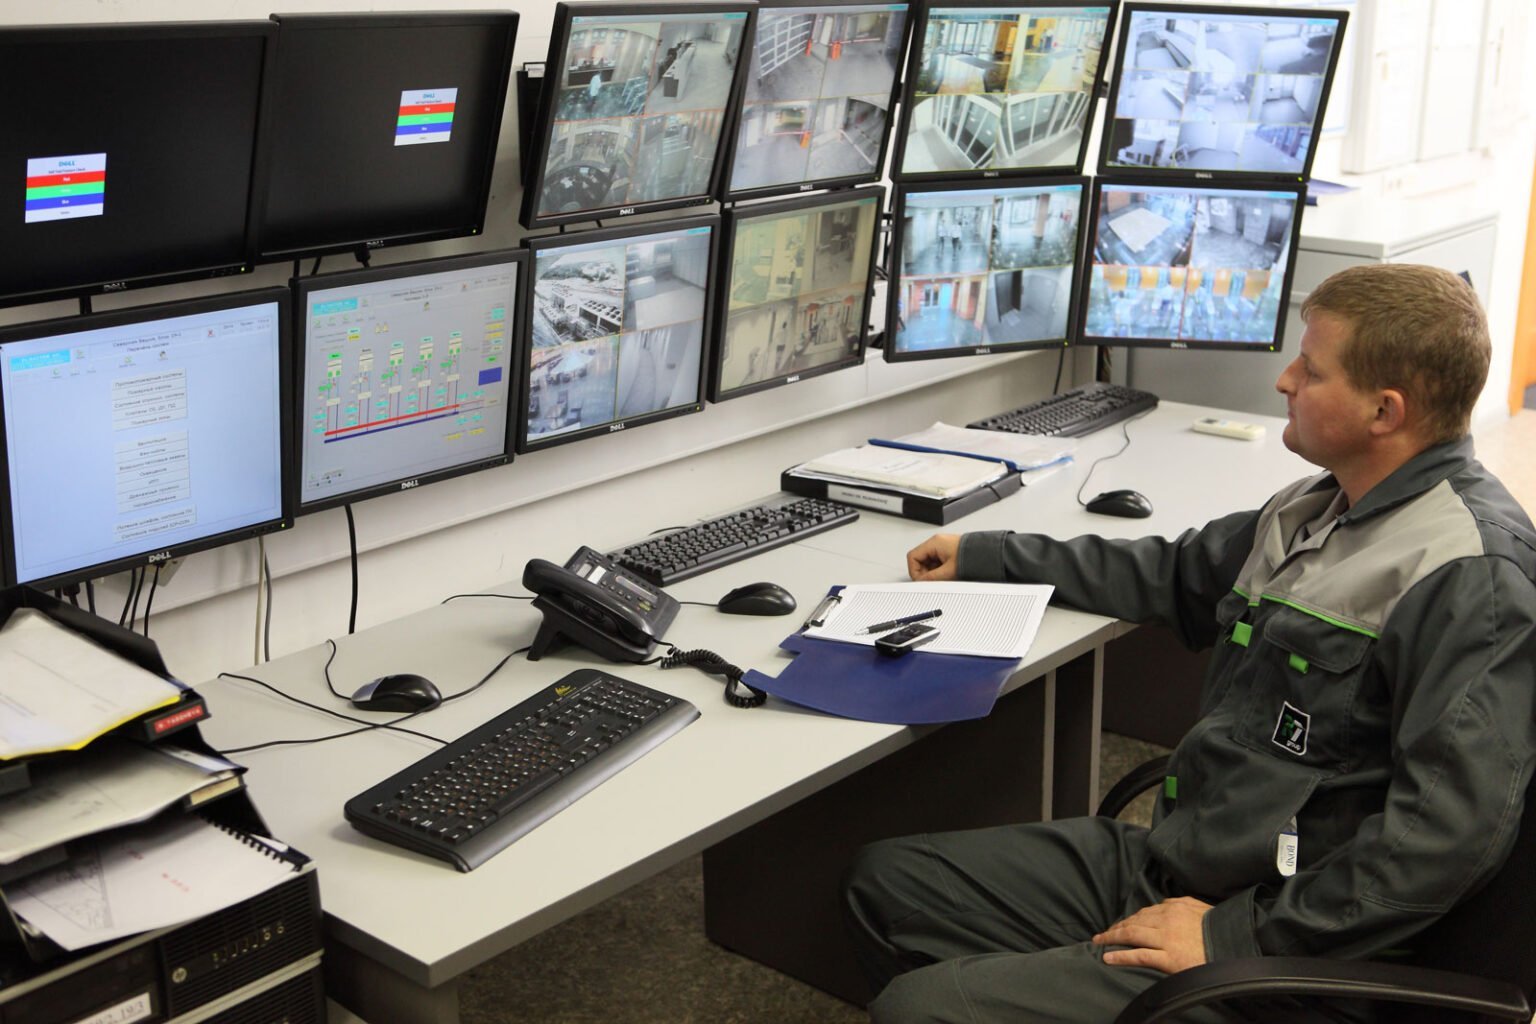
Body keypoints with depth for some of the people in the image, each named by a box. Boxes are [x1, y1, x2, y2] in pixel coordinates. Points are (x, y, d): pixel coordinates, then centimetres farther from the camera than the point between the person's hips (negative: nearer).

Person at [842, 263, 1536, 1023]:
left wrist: (1234, 940, -21)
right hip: (1165, 862, 9)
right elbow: (1175, 576, 27)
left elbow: (1450, 833, -26)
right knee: (883, 881, 7)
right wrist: (983, 557, 30)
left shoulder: (1474, 575, -19)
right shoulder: (1317, 508, 10)